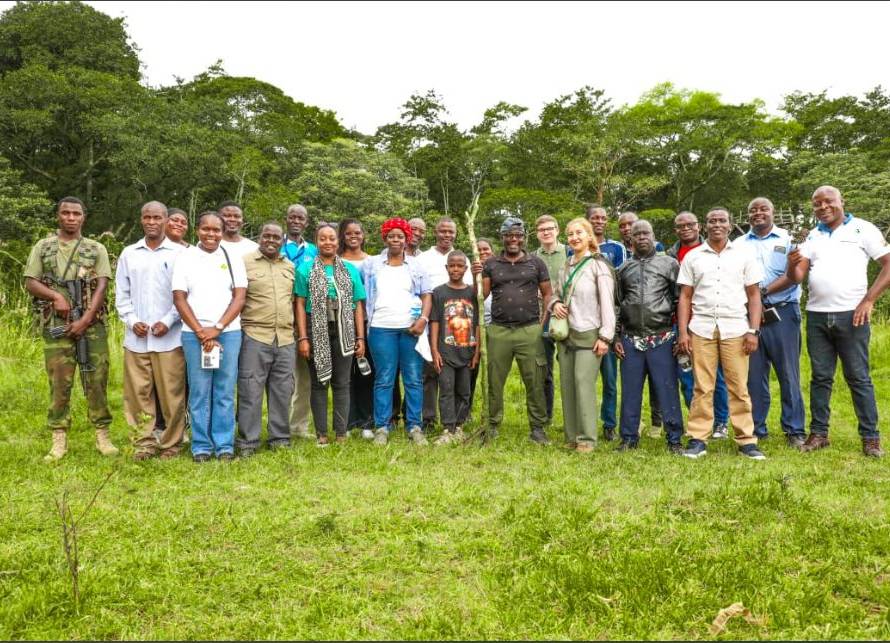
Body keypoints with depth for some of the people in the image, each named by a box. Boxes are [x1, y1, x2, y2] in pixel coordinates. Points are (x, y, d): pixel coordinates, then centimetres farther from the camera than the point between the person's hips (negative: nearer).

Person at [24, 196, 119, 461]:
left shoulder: (97, 249, 7)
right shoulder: (43, 247, 10)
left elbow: (101, 287, -2)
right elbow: (30, 283, 5)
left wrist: (85, 320, -13)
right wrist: (55, 295, -14)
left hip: (91, 324, 0)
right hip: (56, 325, 1)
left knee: (97, 380, 1)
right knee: (59, 382, 2)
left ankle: (102, 435, 10)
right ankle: (59, 440, 9)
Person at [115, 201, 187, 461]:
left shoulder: (179, 253, 2)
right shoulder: (129, 254, 12)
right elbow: (121, 294, 12)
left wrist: (168, 322, -9)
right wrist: (132, 321, -2)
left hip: (169, 337, -3)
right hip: (135, 337, 3)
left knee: (171, 394, -1)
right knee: (138, 392, 4)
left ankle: (171, 444, 10)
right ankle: (144, 442, 14)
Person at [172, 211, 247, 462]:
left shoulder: (233, 259, 7)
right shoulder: (185, 258, 5)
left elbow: (239, 298, 1)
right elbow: (179, 299, 1)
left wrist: (217, 328, -9)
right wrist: (201, 332, -7)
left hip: (229, 332, 1)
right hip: (194, 334, 0)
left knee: (225, 392, 3)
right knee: (199, 392, 3)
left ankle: (225, 445, 11)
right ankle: (201, 446, 12)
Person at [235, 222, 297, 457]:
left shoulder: (290, 267, 14)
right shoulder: (244, 262, 0)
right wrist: (237, 331, -4)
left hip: (286, 339, 4)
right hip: (254, 336, -4)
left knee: (282, 391, 9)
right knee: (250, 391, -2)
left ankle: (280, 437, 20)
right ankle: (247, 442, 8)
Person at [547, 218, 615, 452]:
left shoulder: (598, 265, -6)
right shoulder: (566, 265, 12)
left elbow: (607, 302, -10)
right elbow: (556, 293, 23)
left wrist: (605, 336, -15)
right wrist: (555, 303, 0)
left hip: (589, 335, -6)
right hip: (566, 334, 6)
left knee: (583, 383, -12)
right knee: (567, 384, 6)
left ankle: (587, 439, -3)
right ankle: (571, 436, 16)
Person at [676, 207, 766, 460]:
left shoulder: (744, 254, 9)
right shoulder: (692, 256, 11)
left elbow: (754, 294, 7)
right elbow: (685, 297, 9)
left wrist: (754, 330, -3)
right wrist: (682, 332, 0)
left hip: (735, 328, 0)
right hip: (701, 329, 1)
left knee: (739, 388, 0)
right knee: (702, 387, 1)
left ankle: (746, 440, 7)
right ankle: (698, 439, 6)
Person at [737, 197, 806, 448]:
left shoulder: (787, 239, 7)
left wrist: (764, 291, -14)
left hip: (782, 313, -2)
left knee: (788, 374, -1)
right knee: (754, 374, 6)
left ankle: (795, 431, 7)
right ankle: (756, 429, 14)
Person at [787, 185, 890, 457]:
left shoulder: (863, 229, 0)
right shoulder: (812, 236, 12)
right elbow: (797, 277, 6)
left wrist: (868, 301, -12)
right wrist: (792, 264, -18)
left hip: (851, 315, -4)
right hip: (817, 315, 4)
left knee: (858, 378, 0)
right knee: (820, 378, 8)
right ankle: (818, 433, 14)